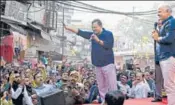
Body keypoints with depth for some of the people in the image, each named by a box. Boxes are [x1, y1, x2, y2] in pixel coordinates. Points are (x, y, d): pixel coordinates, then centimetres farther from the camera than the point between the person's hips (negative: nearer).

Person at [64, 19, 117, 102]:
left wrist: (98, 40, -23)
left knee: (112, 85, -7)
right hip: (98, 65, 6)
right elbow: (80, 32, 11)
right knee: (101, 87, 10)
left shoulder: (108, 34, -5)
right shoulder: (93, 35, 11)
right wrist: (68, 28, 5)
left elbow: (110, 45, -18)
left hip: (108, 64, -6)